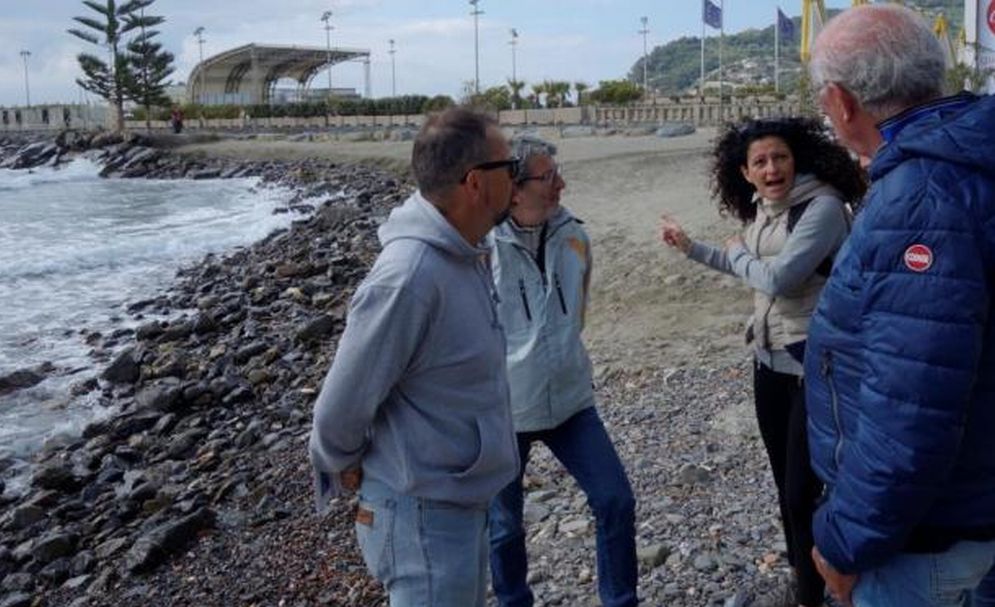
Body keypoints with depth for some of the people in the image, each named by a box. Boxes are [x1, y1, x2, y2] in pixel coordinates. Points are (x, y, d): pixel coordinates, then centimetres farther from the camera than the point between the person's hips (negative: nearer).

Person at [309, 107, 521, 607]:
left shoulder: (466, 252, 0)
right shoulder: (409, 278, -29)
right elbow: (341, 408, -22)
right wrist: (344, 470, -3)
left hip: (464, 500, 9)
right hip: (424, 514, -9)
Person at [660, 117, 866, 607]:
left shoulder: (823, 206, -19)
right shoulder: (761, 211, 6)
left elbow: (778, 278, -26)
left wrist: (737, 254, -7)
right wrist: (690, 247, 22)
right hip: (770, 359, 8)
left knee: (804, 493, -3)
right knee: (787, 487, 18)